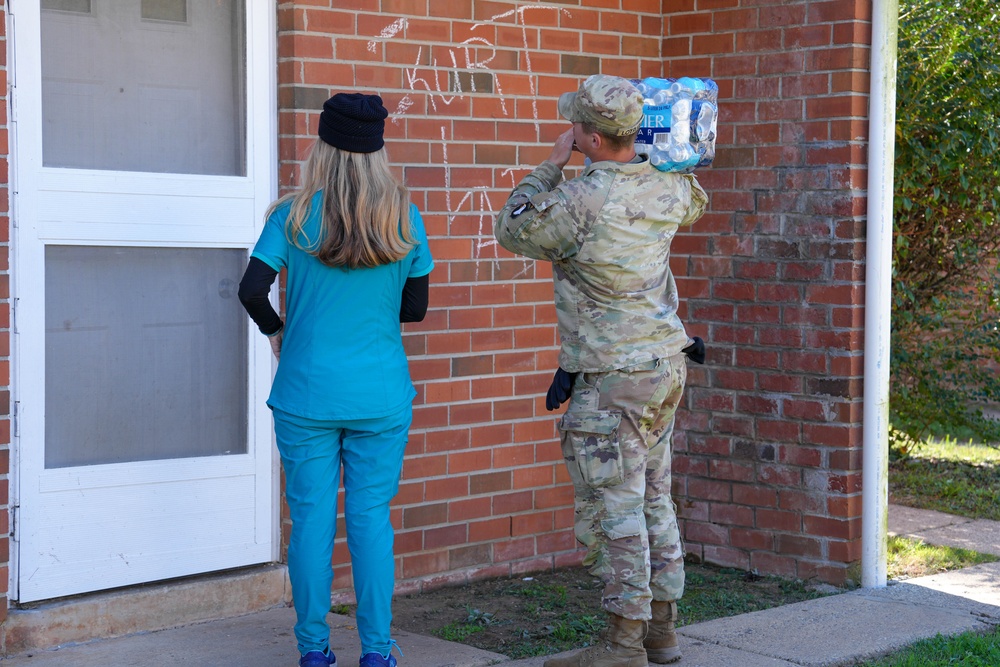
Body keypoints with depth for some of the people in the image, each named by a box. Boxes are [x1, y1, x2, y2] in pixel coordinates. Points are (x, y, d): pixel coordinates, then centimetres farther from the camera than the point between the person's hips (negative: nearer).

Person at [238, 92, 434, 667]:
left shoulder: (296, 216, -6)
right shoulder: (405, 220, 0)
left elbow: (253, 289, -13)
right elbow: (415, 307, 5)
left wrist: (276, 329, 6)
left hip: (307, 395, -1)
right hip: (382, 397, 1)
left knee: (311, 518, 6)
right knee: (372, 518, 6)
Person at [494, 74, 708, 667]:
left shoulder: (581, 200, -20)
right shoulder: (666, 189, 1)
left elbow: (513, 230, -1)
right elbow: (696, 201, 29)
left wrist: (552, 165, 5)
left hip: (609, 381, -8)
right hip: (664, 367, 8)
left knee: (614, 509, -2)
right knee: (653, 500, 16)